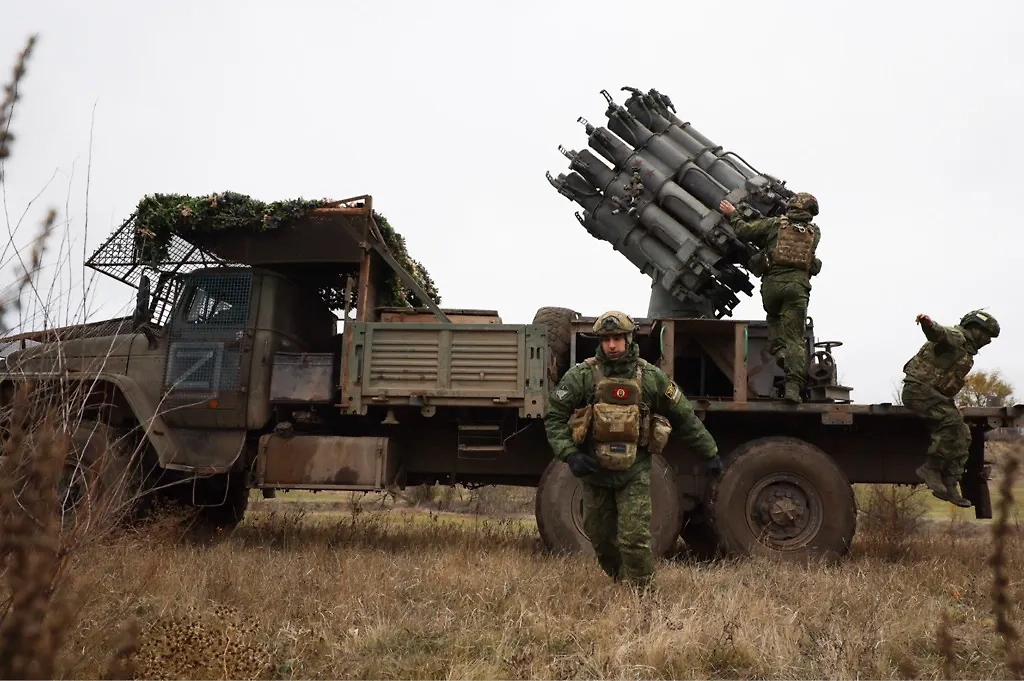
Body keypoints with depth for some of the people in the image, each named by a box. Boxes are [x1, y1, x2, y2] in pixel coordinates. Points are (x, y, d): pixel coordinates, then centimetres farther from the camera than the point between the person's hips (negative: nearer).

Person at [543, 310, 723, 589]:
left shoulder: (651, 377, 0)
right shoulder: (582, 375, -4)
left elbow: (684, 418, 9)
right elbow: (554, 417, -2)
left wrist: (710, 453, 11)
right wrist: (570, 454, -14)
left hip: (634, 471, -1)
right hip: (594, 469, 1)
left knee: (635, 539, -10)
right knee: (601, 538, 12)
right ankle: (621, 583, 36)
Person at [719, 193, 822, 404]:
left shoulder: (775, 223, 9)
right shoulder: (815, 232, 16)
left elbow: (744, 231, 6)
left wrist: (732, 214, 23)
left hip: (772, 282, 0)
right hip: (798, 285, 0)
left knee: (773, 317, 30)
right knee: (794, 337, -2)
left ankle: (777, 349, 4)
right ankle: (793, 385, -12)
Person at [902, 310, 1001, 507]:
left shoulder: (965, 351, 24)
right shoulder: (956, 336, -8)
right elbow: (938, 333, -32)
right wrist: (928, 323, -54)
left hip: (936, 394, 11)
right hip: (919, 389, -11)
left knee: (962, 436, 4)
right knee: (953, 421, -29)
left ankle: (949, 485, 6)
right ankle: (930, 468, -22)